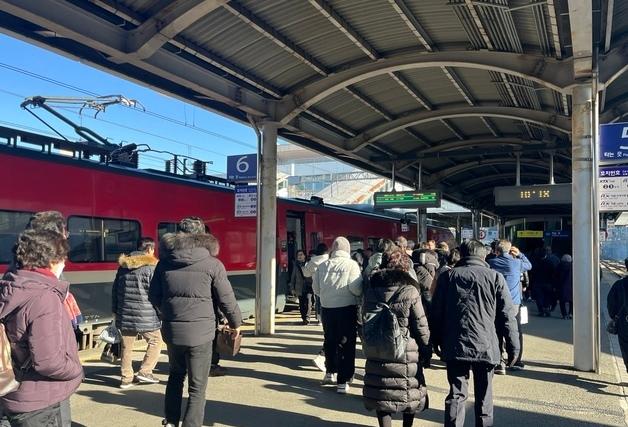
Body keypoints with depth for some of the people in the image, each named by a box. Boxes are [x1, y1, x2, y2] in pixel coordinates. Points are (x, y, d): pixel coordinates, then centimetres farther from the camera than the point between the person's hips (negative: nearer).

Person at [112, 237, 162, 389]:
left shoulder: (123, 265, 10)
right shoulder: (151, 266, -10)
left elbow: (115, 289, 16)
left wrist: (115, 310, 24)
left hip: (125, 314, 6)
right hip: (145, 315, -6)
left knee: (126, 346, 12)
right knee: (155, 341, 10)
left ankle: (126, 378, 17)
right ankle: (145, 372, 4)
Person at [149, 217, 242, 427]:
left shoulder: (165, 262, 4)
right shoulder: (212, 264, -7)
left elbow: (153, 296, 11)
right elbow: (226, 299, -3)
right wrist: (236, 323, 13)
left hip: (172, 330, 4)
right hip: (200, 331, -4)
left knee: (176, 374, 27)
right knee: (197, 387, 7)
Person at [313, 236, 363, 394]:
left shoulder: (323, 265, 0)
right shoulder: (351, 264, -11)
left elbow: (316, 288, 5)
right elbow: (356, 288, -18)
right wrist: (360, 294, 3)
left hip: (327, 308, 4)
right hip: (347, 308, -4)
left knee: (330, 341, 21)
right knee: (346, 344, 5)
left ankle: (330, 372, 36)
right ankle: (343, 381, 6)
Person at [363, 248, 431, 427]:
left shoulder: (370, 291, 0)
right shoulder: (409, 291, -13)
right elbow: (421, 326, -9)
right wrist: (427, 349, 3)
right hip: (406, 353, -3)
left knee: (381, 394, 12)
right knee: (409, 392, 16)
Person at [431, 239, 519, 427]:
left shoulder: (448, 276, 4)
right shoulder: (495, 277, 1)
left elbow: (436, 313, 5)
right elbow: (507, 316, 0)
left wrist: (437, 342, 14)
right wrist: (513, 347, 6)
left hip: (455, 347, 1)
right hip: (485, 347, -1)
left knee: (456, 394, 7)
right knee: (484, 396, 11)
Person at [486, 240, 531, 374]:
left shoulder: (491, 263, -3)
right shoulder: (517, 263, -2)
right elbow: (529, 265, 19)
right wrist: (519, 254, 22)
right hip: (514, 303, 1)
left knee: (498, 333, 3)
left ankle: (499, 363, -1)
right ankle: (517, 361, 22)